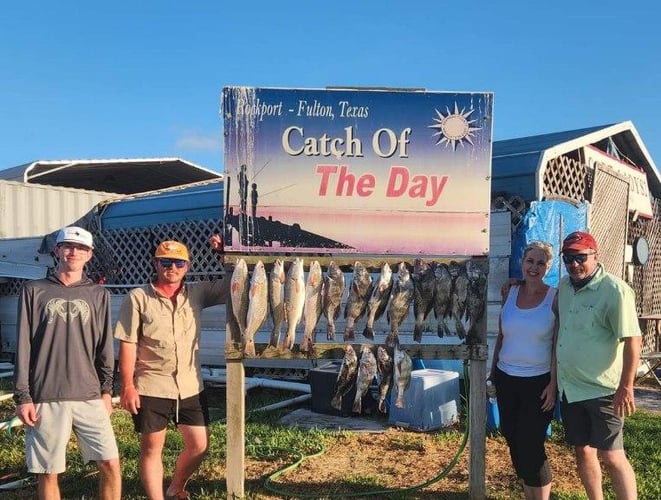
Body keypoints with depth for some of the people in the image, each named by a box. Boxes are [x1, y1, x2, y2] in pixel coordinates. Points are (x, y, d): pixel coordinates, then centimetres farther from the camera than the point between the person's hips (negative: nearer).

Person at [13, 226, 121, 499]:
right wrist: (23, 396, -3)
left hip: (89, 397, 1)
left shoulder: (98, 294, 8)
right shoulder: (34, 291, 4)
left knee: (111, 465, -1)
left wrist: (106, 389, 5)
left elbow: (104, 346, 10)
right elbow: (23, 347, 2)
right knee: (48, 473, 7)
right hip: (46, 398, -1)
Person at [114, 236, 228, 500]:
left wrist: (226, 253, -6)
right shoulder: (138, 298, -7)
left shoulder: (197, 293, 2)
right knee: (152, 448, 9)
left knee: (199, 446, 13)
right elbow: (128, 345, -9)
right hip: (151, 389, -4)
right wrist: (127, 386, -13)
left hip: (191, 387, 4)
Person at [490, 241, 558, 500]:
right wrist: (492, 372, 10)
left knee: (531, 445, -2)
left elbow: (558, 345, -8)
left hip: (538, 382, -4)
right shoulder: (510, 292, 3)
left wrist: (553, 383, -11)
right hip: (506, 378, 4)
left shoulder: (555, 298, -8)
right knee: (514, 442, 12)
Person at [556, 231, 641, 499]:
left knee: (611, 456, -2)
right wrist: (555, 379, 19)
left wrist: (625, 388, -20)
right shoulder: (564, 285, 6)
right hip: (569, 387, 7)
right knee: (582, 450, 16)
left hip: (601, 389, -7)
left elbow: (632, 340, -18)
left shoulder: (615, 291, -16)